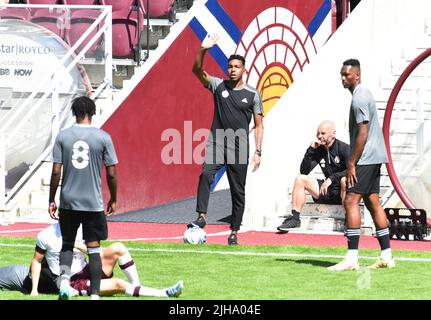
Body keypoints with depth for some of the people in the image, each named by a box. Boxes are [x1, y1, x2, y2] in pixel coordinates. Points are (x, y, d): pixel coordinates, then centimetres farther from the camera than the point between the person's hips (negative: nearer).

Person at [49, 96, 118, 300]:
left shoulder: (63, 136, -2)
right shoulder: (103, 137, -4)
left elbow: (56, 172, -4)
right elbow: (111, 174, -3)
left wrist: (52, 201, 5)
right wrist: (113, 199, 12)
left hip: (68, 201, 1)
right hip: (93, 203, -1)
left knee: (67, 243, 16)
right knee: (93, 248, 6)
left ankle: (64, 277, -9)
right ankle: (95, 294, 3)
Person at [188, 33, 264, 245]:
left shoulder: (253, 94, 3)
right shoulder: (218, 86, 5)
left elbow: (258, 125, 4)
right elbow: (197, 71, -8)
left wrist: (258, 152, -3)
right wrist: (203, 50, -24)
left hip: (239, 147, 0)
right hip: (217, 142, 0)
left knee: (238, 191, 3)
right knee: (206, 174, -27)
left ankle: (234, 232, 12)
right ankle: (201, 216, -29)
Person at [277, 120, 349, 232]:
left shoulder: (343, 148, -9)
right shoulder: (318, 150, 6)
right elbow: (304, 171, 1)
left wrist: (332, 178, -31)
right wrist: (310, 150, -9)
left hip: (342, 193, -6)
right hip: (327, 192, 6)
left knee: (345, 180, -38)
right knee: (300, 179, -6)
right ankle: (295, 218, -9)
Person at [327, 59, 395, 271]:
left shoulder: (359, 98, -15)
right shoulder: (364, 94, 17)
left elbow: (362, 134, -20)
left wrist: (352, 163, -18)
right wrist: (354, 161, 21)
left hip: (365, 158, -11)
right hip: (374, 157, 11)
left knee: (351, 201, -13)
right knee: (373, 202, 12)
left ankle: (352, 259, -18)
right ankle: (387, 257, 14)